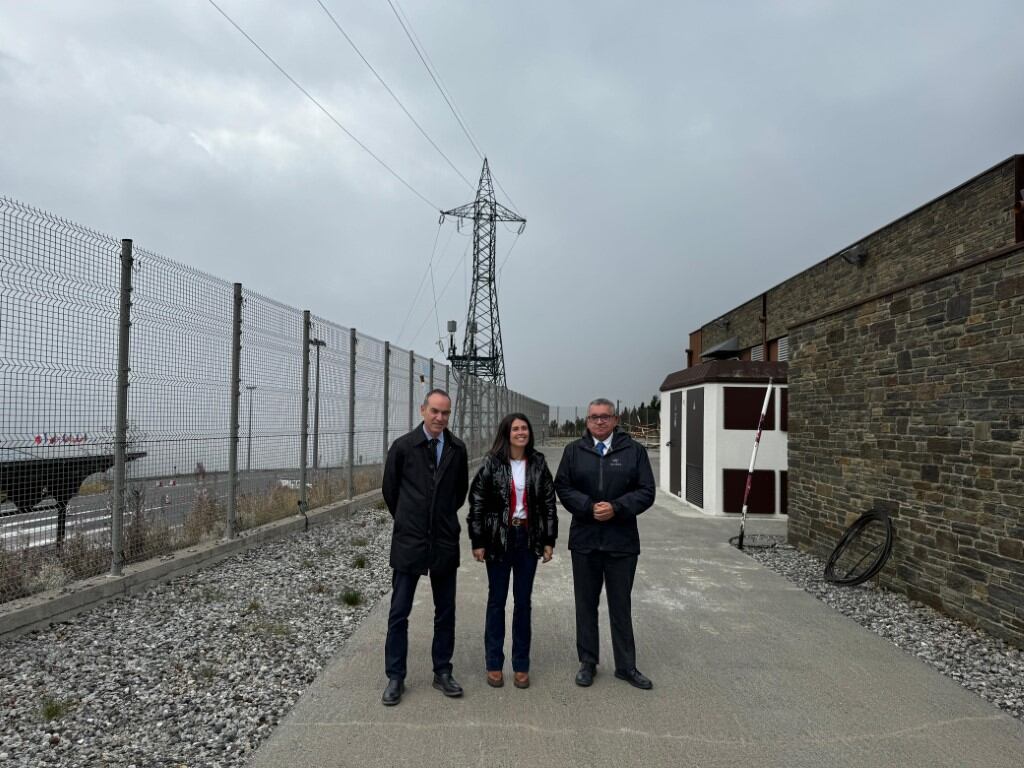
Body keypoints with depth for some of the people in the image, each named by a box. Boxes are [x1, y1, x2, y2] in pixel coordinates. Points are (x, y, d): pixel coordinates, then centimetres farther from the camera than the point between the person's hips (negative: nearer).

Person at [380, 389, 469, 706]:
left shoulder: (457, 449, 0)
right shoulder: (402, 446, -7)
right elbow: (389, 489, 5)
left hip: (445, 541, 2)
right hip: (409, 541, -2)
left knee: (446, 612, 12)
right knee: (399, 612, 5)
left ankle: (442, 672, 27)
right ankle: (395, 677, 19)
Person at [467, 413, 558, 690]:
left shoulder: (538, 464, 1)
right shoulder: (492, 463, -6)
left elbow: (549, 503, 4)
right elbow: (477, 503, -5)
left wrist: (549, 540, 1)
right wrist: (477, 541, -7)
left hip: (528, 539, 2)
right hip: (499, 539, -2)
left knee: (523, 601, 10)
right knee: (497, 600, 8)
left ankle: (521, 665, 22)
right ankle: (494, 664, 21)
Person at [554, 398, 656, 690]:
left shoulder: (634, 450, 0)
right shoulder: (574, 450, 4)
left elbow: (646, 491, -3)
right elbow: (562, 487, 0)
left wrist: (616, 508, -16)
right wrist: (589, 507, -14)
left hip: (622, 540, -1)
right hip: (584, 539, 1)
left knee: (621, 605, 10)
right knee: (586, 603, 12)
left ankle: (626, 666, 24)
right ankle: (588, 663, 27)